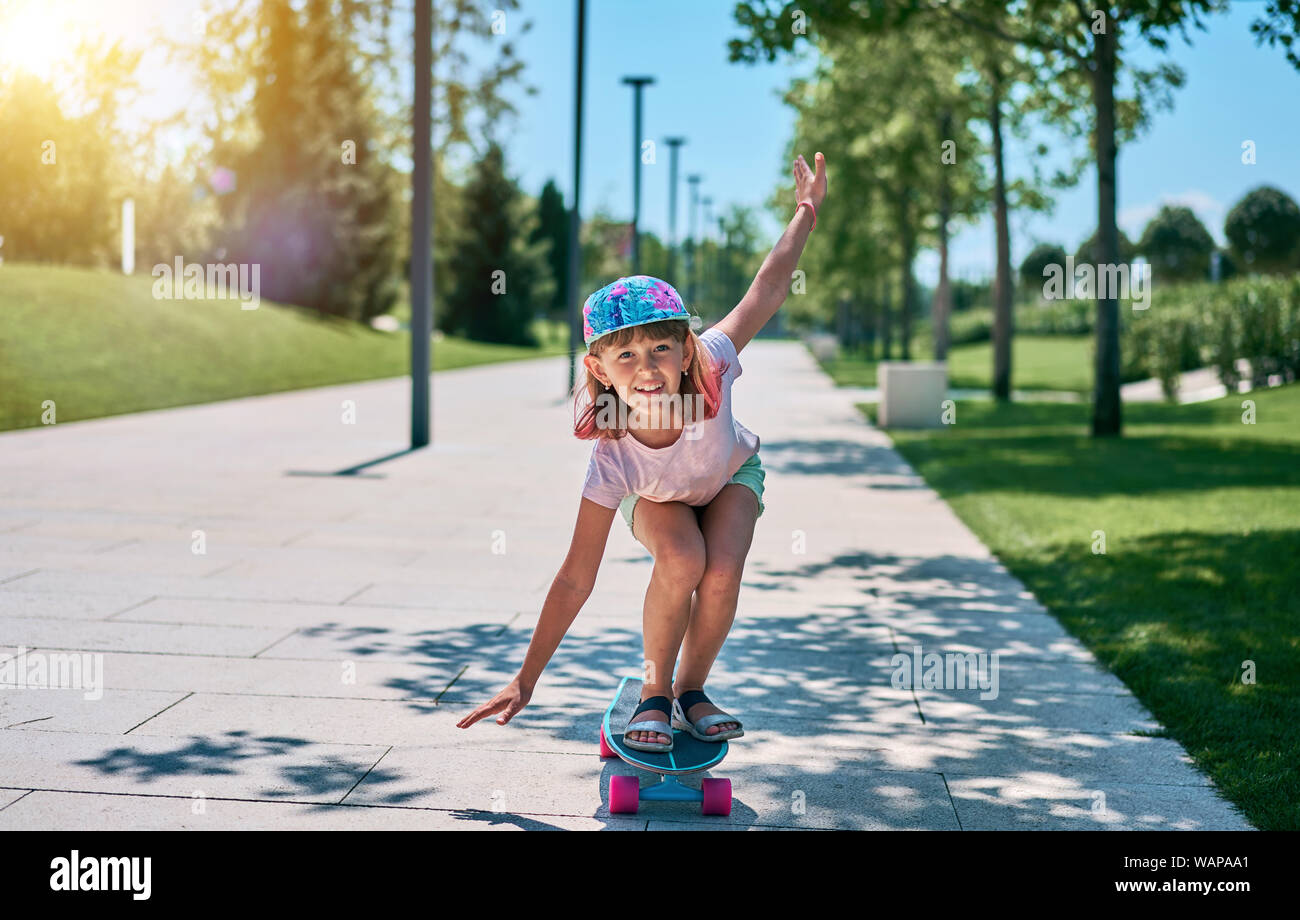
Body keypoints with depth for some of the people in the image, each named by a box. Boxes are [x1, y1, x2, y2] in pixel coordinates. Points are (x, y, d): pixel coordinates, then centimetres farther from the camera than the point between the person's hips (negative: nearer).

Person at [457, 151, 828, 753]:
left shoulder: (710, 370, -39)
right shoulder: (612, 460, -39)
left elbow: (767, 291, -21)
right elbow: (576, 580, -33)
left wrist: (808, 209, -19)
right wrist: (526, 680, -32)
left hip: (731, 477, 2)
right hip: (655, 498, -2)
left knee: (722, 572, -27)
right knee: (681, 559, -34)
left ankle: (691, 691, 0)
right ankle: (654, 693, -10)